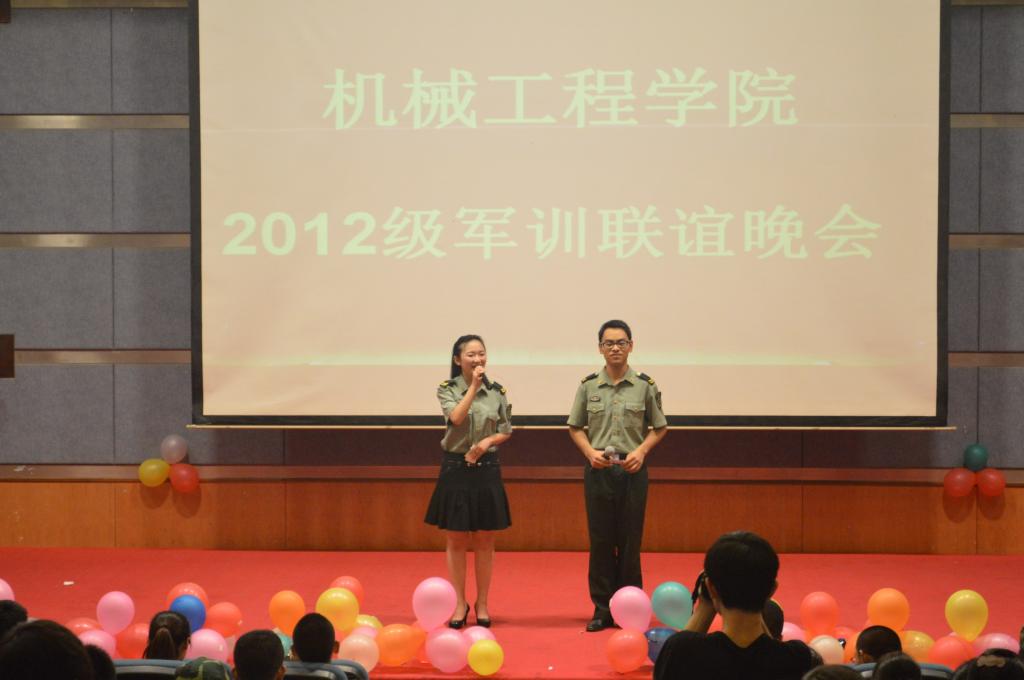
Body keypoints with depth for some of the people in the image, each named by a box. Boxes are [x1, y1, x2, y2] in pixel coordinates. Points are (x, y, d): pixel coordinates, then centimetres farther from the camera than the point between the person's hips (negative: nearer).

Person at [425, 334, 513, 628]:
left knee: (484, 541, 6)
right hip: (456, 469, -1)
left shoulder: (497, 391, 3)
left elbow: (506, 430, 8)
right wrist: (474, 386, -20)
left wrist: (487, 442, -11)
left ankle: (482, 603, 16)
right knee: (456, 540, 4)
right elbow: (456, 418, -19)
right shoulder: (447, 390, -2)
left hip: (487, 469, 1)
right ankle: (459, 603, 14)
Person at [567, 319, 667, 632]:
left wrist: (641, 451, -9)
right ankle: (602, 609, 11)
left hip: (632, 469, -1)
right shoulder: (588, 386, 3)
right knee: (600, 540, 4)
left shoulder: (645, 386, 1)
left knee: (630, 541, 2)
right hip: (598, 470, 1)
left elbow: (659, 428, 7)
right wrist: (590, 452, -7)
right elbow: (575, 427, 10)